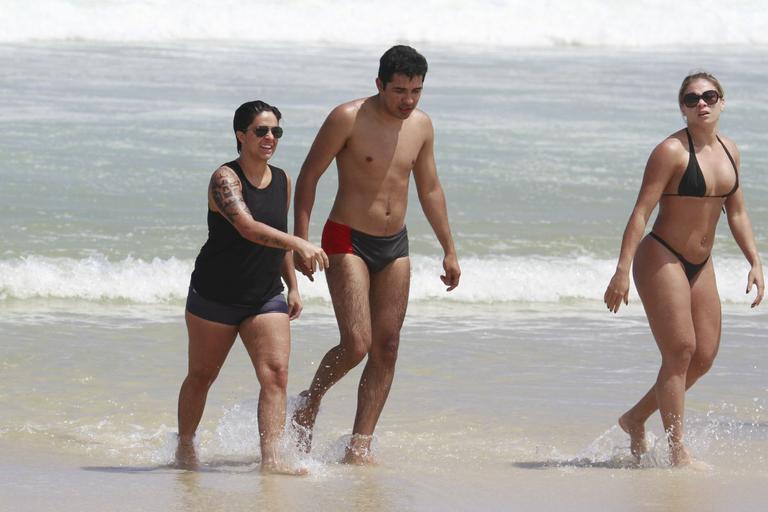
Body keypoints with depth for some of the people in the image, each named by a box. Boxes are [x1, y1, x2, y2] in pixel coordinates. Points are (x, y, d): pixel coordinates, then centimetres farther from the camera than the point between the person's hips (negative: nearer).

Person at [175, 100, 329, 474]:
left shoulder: (282, 181, 4)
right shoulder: (225, 179, -17)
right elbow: (247, 227, -33)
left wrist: (292, 287, 16)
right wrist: (299, 245, -45)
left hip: (266, 298, 5)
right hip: (215, 297, -4)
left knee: (276, 373, -13)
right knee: (201, 376, 10)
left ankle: (271, 459, -19)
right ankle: (185, 449, 31)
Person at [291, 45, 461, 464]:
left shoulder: (421, 125, 6)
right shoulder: (349, 119, -12)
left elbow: (430, 189, 17)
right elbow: (308, 175, -8)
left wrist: (449, 250, 17)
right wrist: (300, 240, -14)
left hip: (395, 246, 6)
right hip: (347, 242, -6)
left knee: (386, 349, 0)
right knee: (357, 344, -16)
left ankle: (359, 446, 4)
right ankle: (310, 401, 12)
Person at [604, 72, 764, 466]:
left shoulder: (729, 151, 7)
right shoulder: (672, 151, -15)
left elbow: (736, 212, 16)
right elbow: (642, 211, -19)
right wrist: (622, 270, -24)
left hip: (700, 266, 8)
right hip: (661, 259, -8)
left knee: (704, 356, 6)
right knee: (680, 352, -12)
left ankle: (635, 419, 24)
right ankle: (677, 451, -7)